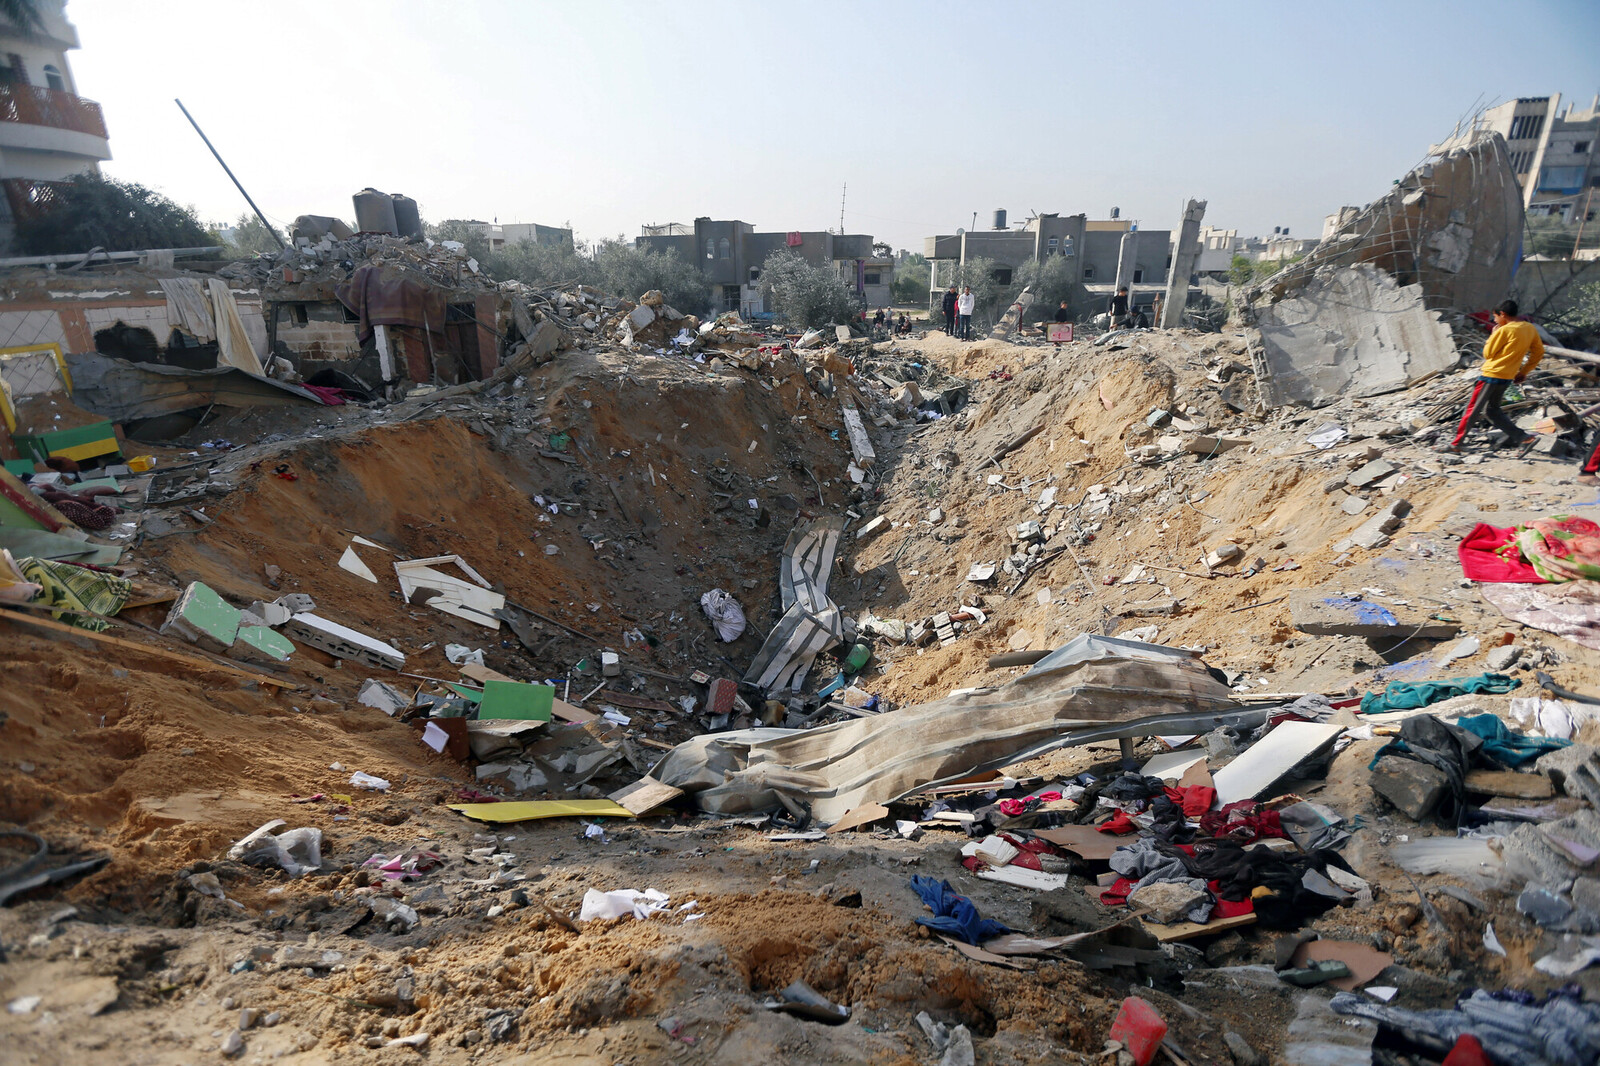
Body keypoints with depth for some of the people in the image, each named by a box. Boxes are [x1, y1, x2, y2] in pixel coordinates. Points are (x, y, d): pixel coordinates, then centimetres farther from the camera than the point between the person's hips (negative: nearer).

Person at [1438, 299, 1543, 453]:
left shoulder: (1504, 330, -14)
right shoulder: (1530, 329, 10)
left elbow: (1488, 353, -8)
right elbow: (1539, 352, 16)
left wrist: (1493, 334, 5)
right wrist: (1523, 372, 19)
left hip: (1491, 374, -8)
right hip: (1507, 377, 8)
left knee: (1472, 409, -2)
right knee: (1492, 410, 18)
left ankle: (1456, 443, 0)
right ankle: (1517, 436, 7)